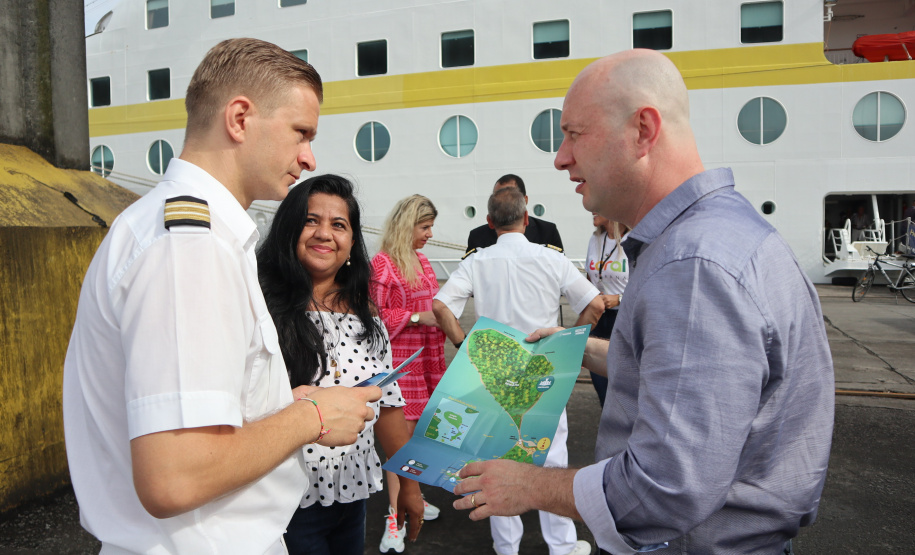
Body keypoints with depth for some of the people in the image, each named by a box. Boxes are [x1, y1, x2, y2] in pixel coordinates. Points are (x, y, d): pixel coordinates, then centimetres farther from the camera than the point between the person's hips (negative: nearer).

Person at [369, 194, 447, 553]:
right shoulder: (383, 262, -10)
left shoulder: (422, 261, 14)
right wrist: (417, 317, -17)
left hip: (429, 356, 7)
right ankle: (394, 516, 4)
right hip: (401, 360, -7)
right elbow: (375, 314, -14)